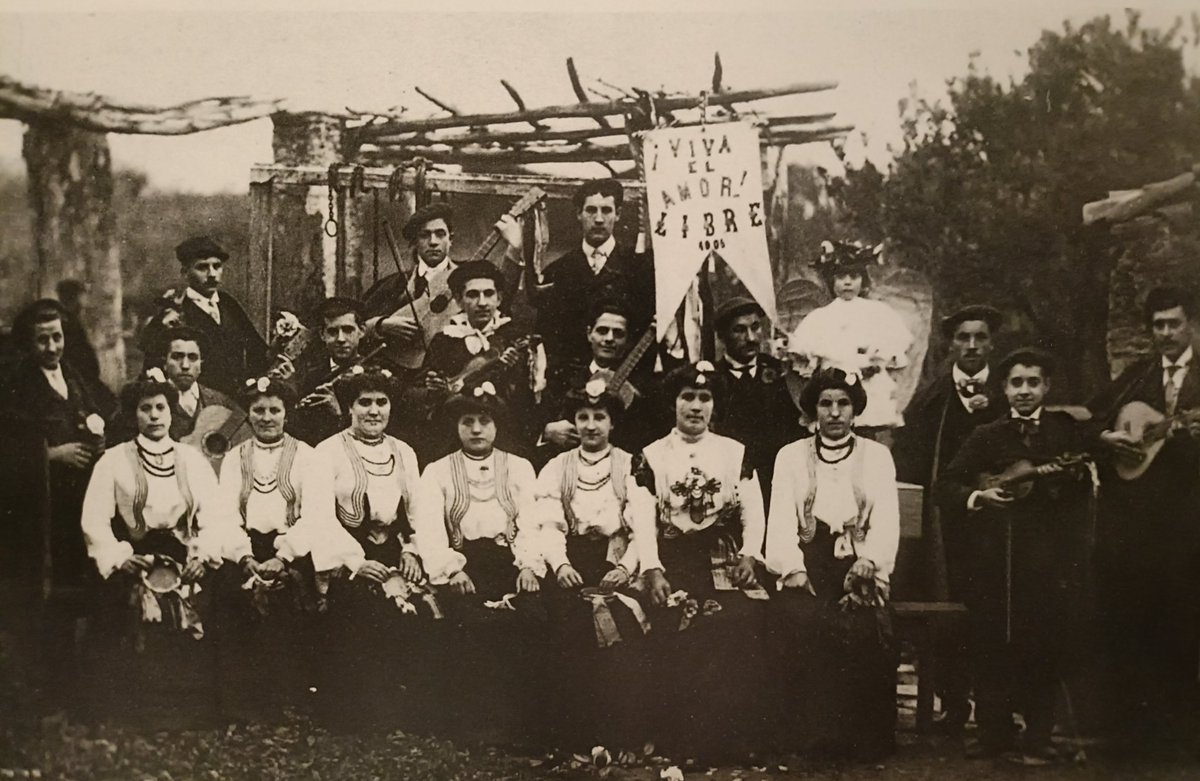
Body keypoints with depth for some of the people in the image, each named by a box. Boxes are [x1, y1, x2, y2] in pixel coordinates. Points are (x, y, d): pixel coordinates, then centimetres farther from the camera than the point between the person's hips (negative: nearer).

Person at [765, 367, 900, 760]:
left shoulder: (877, 456, 13)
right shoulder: (790, 456, 13)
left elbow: (887, 520, 3)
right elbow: (781, 520, 3)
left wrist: (867, 561, -15)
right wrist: (793, 569, -13)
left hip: (860, 568, 0)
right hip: (806, 567, 0)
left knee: (863, 629, -29)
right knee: (798, 622, -30)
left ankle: (866, 739, -16)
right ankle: (803, 738, -19)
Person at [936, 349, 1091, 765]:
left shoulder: (1067, 431, 6)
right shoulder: (987, 435, 11)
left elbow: (1079, 495, -1)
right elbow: (945, 486, 9)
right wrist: (977, 495, -9)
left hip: (1046, 559, -2)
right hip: (993, 556, 2)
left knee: (1042, 649, -1)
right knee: (990, 647, 4)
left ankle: (1037, 739, 9)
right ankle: (994, 732, 16)